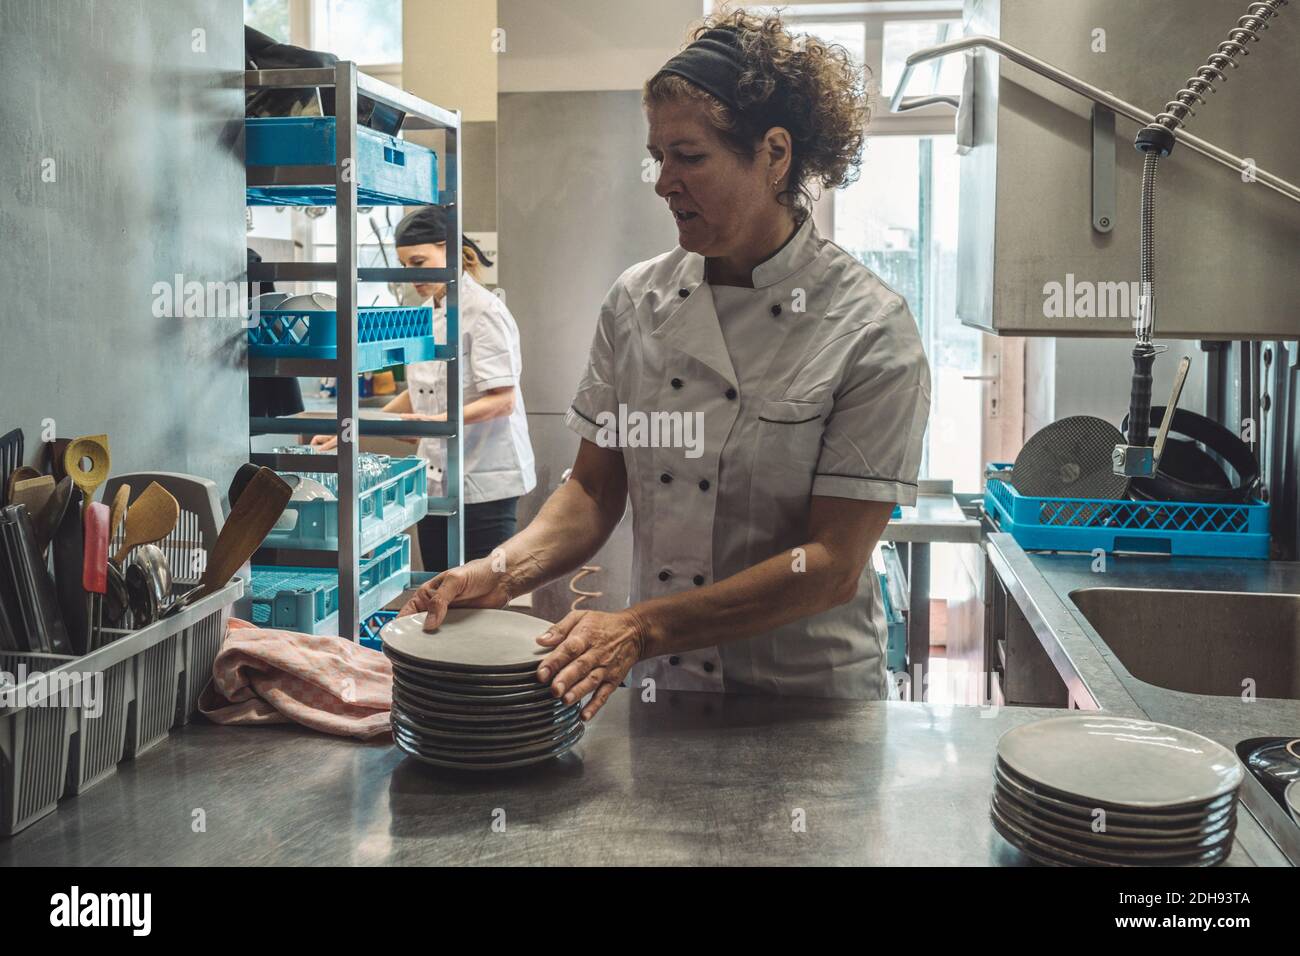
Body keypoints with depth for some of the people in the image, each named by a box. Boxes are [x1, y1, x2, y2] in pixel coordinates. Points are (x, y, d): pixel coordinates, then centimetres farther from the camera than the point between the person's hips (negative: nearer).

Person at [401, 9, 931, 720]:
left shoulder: (869, 332, -14)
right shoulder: (637, 301, 0)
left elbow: (832, 564, -17)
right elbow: (595, 489, 5)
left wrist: (643, 628, -25)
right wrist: (506, 571, -15)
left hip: (810, 705, -3)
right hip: (661, 691, 3)